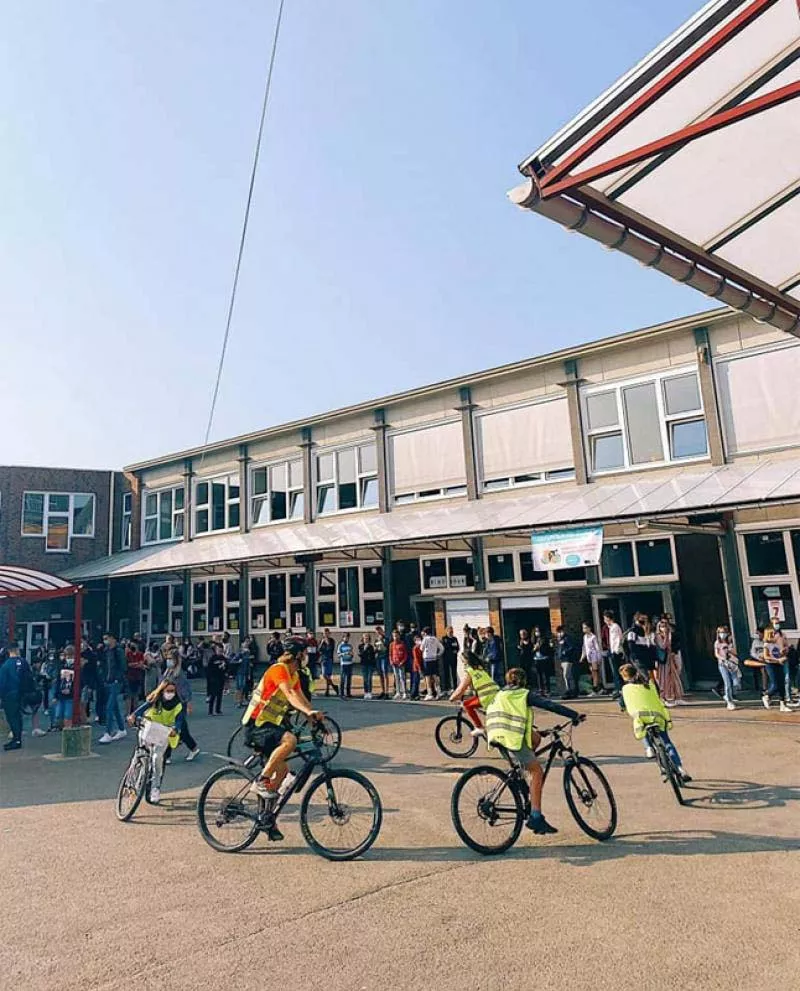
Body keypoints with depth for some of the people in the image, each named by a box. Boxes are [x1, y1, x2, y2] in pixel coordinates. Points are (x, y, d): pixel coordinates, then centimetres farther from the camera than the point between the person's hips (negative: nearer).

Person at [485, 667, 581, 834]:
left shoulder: (499, 695, 26)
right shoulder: (525, 694, 9)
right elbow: (550, 705, 1)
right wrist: (574, 715, 4)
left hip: (496, 736, 6)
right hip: (513, 737, -6)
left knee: (535, 737, 22)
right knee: (537, 772, 1)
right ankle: (536, 817, -5)